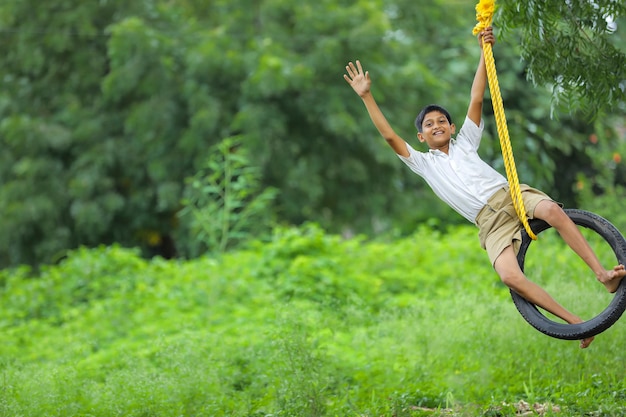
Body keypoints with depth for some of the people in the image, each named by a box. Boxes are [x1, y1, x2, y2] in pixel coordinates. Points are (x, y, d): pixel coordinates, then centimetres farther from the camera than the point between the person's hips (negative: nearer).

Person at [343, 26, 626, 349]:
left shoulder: (465, 143, 21)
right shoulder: (423, 163, 18)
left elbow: (476, 99, 13)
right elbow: (389, 135, 10)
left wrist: (485, 52, 5)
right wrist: (366, 96, 6)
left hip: (511, 193, 1)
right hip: (490, 222, -1)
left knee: (552, 209, -34)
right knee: (510, 276, -28)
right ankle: (575, 322, -24)